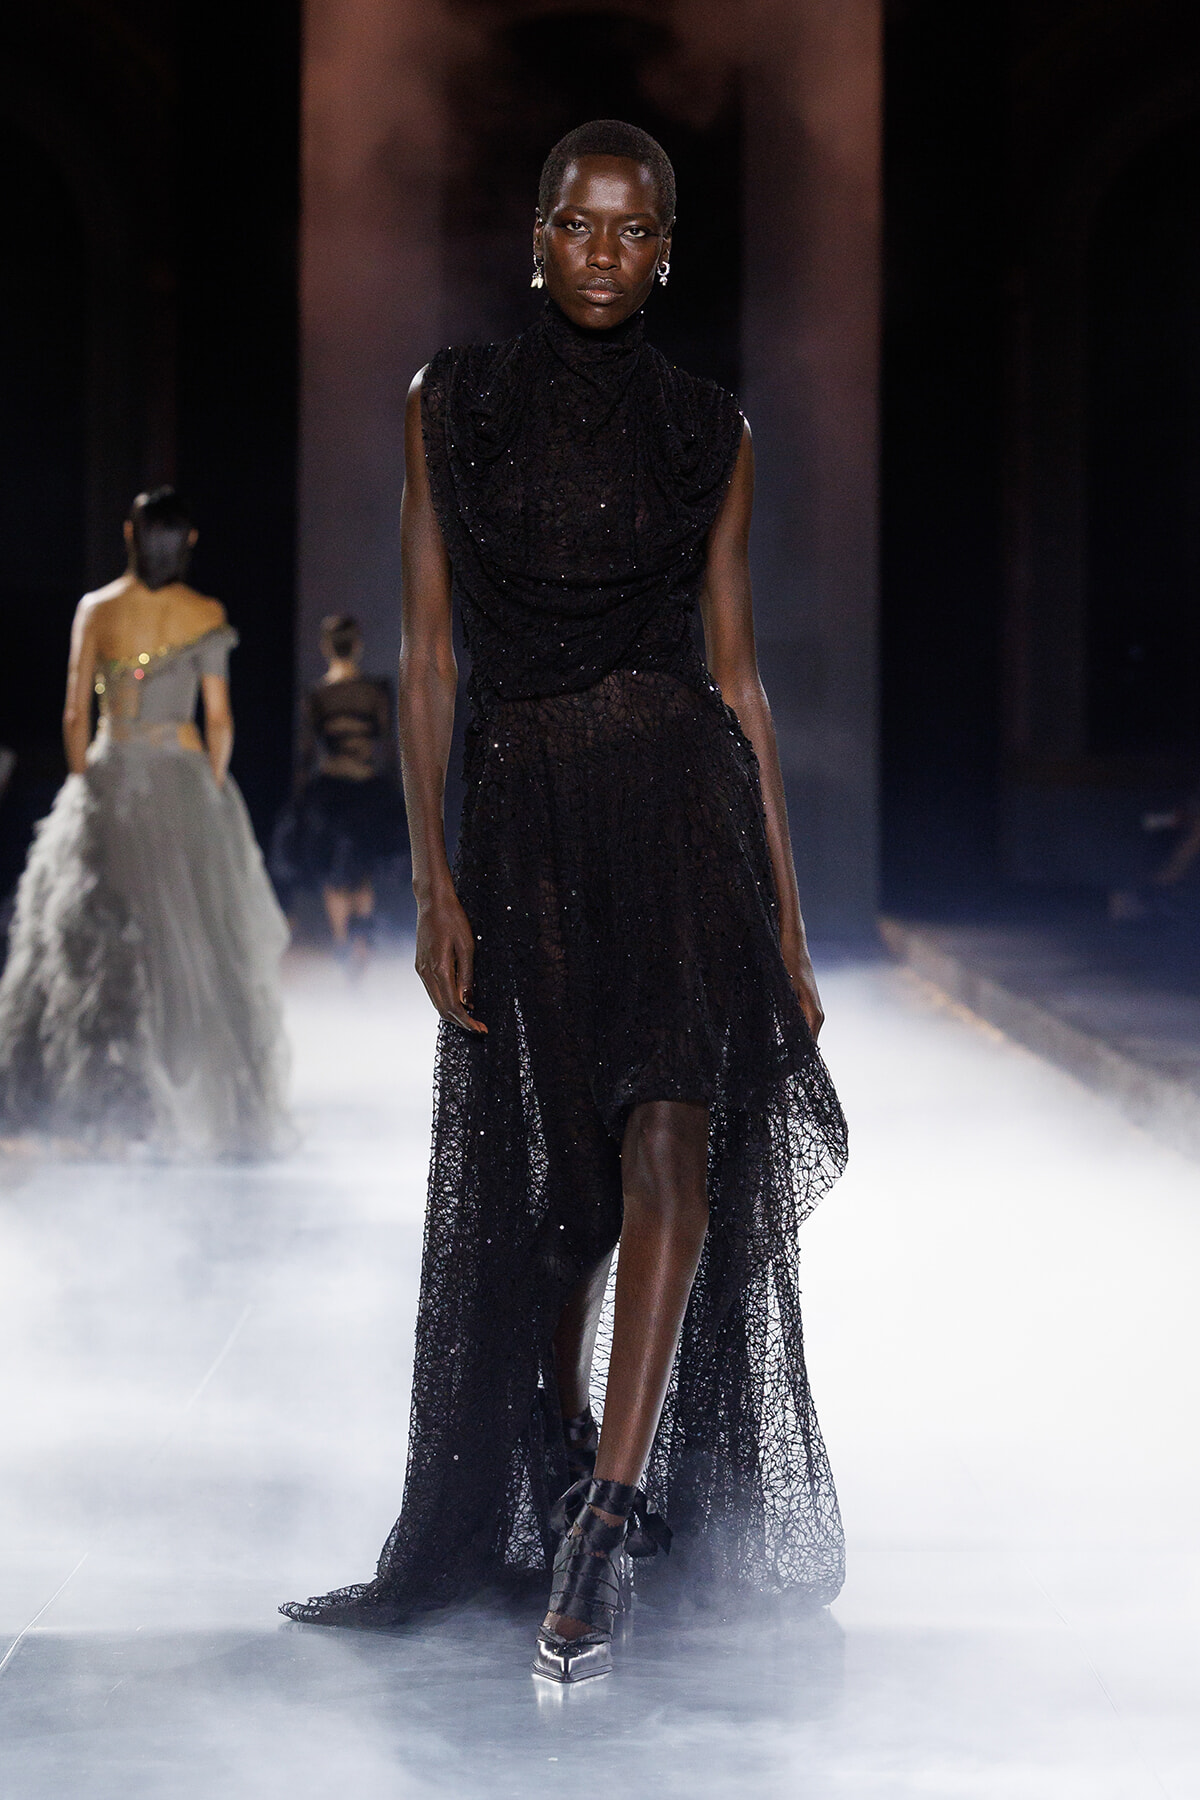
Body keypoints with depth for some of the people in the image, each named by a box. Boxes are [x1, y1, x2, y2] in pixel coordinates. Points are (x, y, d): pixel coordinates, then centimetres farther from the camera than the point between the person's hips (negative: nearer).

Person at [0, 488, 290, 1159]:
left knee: (98, 939, 5)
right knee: (190, 939, 5)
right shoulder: (205, 615, -4)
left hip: (110, 780, 1)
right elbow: (219, 720, -5)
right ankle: (197, 1110, 6)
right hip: (184, 778, -1)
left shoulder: (96, 609, 0)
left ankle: (104, 1111, 0)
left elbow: (76, 714, 0)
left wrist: (85, 786, 10)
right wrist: (215, 789, 7)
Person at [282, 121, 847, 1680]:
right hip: (524, 818, 1)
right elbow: (427, 655, 4)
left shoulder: (710, 430, 7)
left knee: (667, 1134, -19)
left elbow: (737, 666, 9)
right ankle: (536, 1504, 26)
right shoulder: (452, 403, 7)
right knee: (542, 1186, 8)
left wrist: (787, 913, 5)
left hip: (680, 797, -1)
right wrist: (432, 879, -4)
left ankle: (602, 1521, -22)